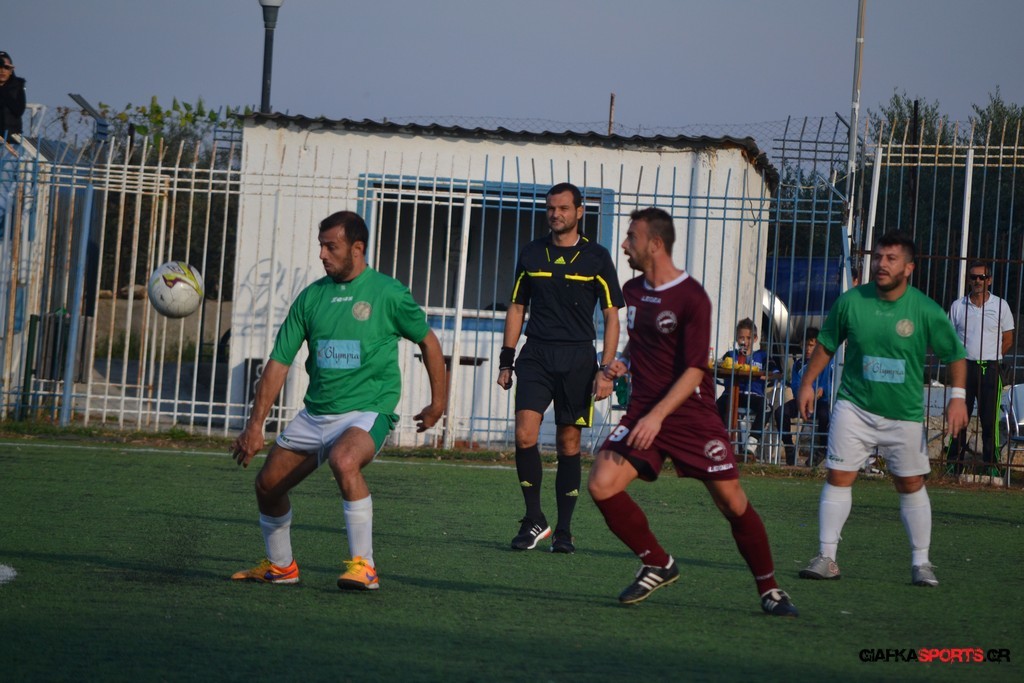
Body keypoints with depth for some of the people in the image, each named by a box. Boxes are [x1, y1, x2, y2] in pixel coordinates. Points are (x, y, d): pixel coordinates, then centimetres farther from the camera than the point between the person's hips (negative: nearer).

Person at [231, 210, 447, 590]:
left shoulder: (387, 292, -5)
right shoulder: (311, 297, 6)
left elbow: (427, 340, 9)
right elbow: (279, 363, 6)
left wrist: (437, 402, 10)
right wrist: (255, 424, 0)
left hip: (367, 412, -6)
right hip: (315, 413, 6)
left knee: (344, 461, -35)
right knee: (268, 484, 6)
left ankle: (364, 566, -28)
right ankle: (280, 566, 30)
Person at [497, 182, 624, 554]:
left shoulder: (596, 258, 2)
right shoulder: (532, 254, 9)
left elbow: (611, 316, 3)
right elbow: (517, 308, 16)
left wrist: (606, 370, -5)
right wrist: (506, 360, 9)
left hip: (577, 359, -1)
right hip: (536, 355, 1)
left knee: (569, 443, 2)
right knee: (525, 434, -15)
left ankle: (563, 531, 10)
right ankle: (534, 520, -3)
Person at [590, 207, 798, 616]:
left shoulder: (692, 298, -13)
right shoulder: (632, 291, 9)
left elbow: (694, 370, -17)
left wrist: (657, 416, -26)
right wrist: (622, 362, 4)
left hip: (691, 414, -5)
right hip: (643, 412, 6)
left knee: (732, 502, -5)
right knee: (601, 485, -14)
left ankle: (769, 590, 12)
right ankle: (657, 565, 4)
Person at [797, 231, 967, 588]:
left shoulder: (926, 311, -10)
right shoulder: (851, 301, -6)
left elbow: (955, 354, 0)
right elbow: (826, 344, 9)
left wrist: (957, 396, -11)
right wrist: (807, 383, 7)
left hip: (905, 414, -1)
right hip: (855, 406, 1)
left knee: (911, 484, 6)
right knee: (838, 477, -6)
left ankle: (921, 562, 17)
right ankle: (826, 558, -1)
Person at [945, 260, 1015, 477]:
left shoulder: (1000, 306, 4)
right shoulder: (958, 306, 8)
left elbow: (1008, 340, 9)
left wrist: (989, 357, 6)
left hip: (989, 369, -2)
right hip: (964, 367, 2)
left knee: (990, 420, -3)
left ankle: (991, 464, 1)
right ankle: (954, 464, 8)